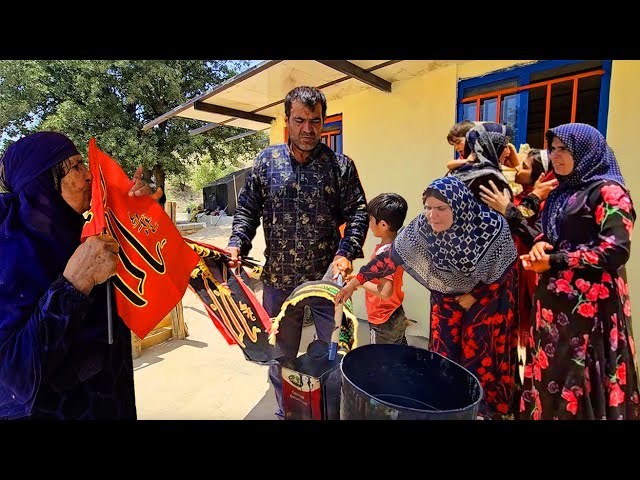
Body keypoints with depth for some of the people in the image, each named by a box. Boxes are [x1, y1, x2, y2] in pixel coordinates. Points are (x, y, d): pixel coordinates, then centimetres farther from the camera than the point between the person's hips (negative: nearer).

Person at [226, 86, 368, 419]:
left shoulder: (341, 165, 0)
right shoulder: (266, 161, 4)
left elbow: (358, 212, -2)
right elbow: (247, 209, 7)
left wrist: (346, 253, -17)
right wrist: (236, 244, -9)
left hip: (328, 276, -1)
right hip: (278, 278, 2)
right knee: (281, 355, 17)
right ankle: (285, 412, 42)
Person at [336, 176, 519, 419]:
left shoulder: (492, 228, -30)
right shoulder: (422, 227, -27)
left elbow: (507, 270, -14)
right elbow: (392, 255, -19)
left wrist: (474, 296, -12)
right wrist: (356, 281, -21)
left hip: (486, 298, -2)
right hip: (446, 298, 2)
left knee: (479, 356, 8)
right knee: (443, 355, 11)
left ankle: (487, 408, 34)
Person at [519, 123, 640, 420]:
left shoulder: (608, 191, -9)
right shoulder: (562, 192, 13)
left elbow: (615, 250, -18)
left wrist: (554, 262, -16)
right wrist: (539, 245, -3)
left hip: (587, 303, -7)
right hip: (554, 298, 7)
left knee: (580, 378, 3)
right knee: (550, 372, 14)